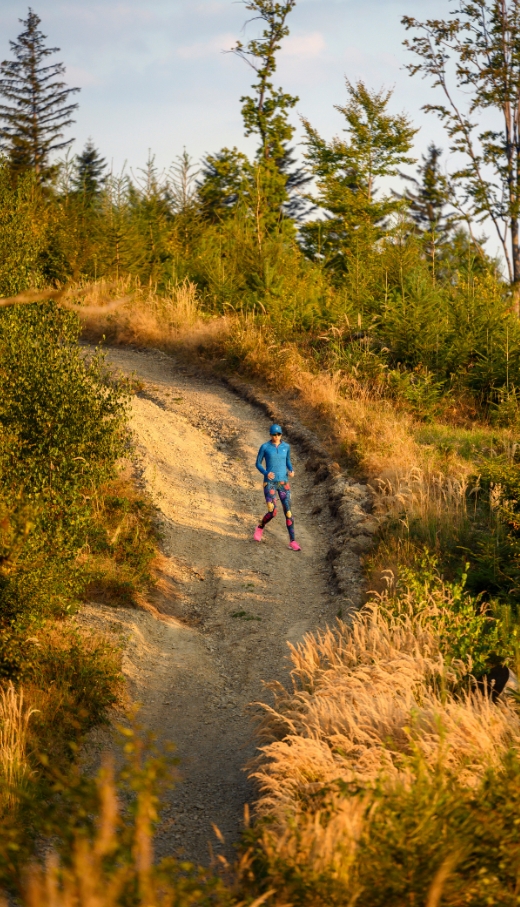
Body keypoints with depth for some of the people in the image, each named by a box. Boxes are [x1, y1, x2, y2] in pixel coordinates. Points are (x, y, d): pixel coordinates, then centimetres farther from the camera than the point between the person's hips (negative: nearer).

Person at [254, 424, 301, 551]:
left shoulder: (286, 446, 4)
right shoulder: (264, 447, -6)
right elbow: (258, 464, 2)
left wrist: (291, 471, -4)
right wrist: (266, 473, -19)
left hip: (283, 483, 3)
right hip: (269, 483, -3)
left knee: (288, 512, -3)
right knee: (272, 513, -12)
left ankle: (292, 541, 6)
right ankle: (261, 527, 22)